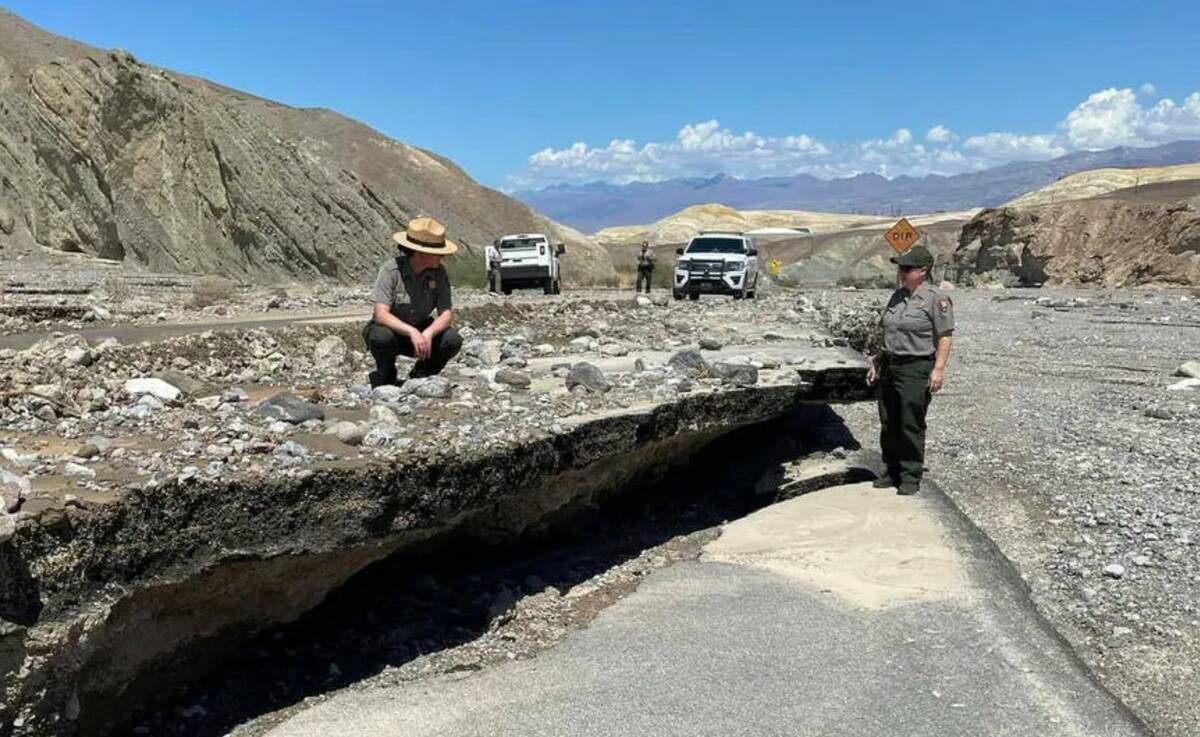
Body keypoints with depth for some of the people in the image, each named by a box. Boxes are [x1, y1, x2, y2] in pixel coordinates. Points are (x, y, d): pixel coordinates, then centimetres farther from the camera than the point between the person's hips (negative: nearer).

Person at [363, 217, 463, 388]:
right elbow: (380, 314, -30)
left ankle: (420, 377, 3)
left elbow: (447, 313, -14)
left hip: (421, 331, 3)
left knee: (453, 340, -23)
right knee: (382, 337, -37)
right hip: (390, 329, -3)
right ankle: (386, 377, -4)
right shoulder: (391, 270, -22)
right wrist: (412, 332, -44)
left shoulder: (438, 273, -11)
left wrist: (428, 333, -35)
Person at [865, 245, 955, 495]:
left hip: (917, 370, -7)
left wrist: (939, 369, -19)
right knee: (888, 424, 10)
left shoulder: (936, 299, -9)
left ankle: (911, 477, 11)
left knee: (911, 426, -1)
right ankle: (892, 472, 23)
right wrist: (877, 362, 18)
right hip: (889, 367, 7)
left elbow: (945, 337, -12)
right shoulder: (898, 296, 13)